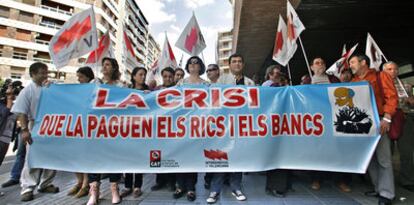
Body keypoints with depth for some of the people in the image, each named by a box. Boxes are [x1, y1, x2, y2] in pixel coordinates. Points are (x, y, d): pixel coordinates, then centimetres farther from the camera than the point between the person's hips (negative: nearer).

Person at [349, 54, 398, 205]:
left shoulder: (380, 76, 2)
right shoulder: (353, 83, 14)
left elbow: (392, 96, -6)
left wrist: (386, 118, -18)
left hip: (378, 121, -5)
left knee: (383, 158, -2)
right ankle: (378, 188, 22)